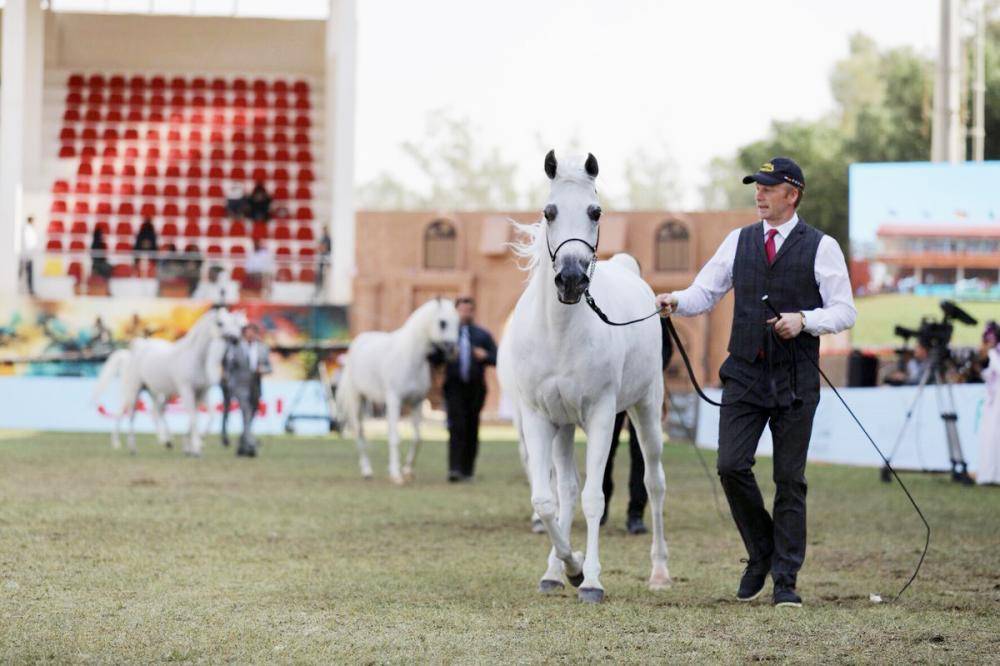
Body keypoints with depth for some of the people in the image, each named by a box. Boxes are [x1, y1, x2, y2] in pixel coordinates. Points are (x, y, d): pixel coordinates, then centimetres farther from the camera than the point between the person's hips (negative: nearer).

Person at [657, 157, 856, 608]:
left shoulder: (821, 247, 0)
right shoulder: (739, 241, 10)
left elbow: (845, 312, -2)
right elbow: (705, 293, 10)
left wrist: (804, 320, -19)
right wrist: (676, 301, -11)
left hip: (795, 381, -3)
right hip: (744, 376, 3)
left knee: (790, 479, 2)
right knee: (732, 466, -7)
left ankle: (785, 580, 9)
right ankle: (761, 554, 16)